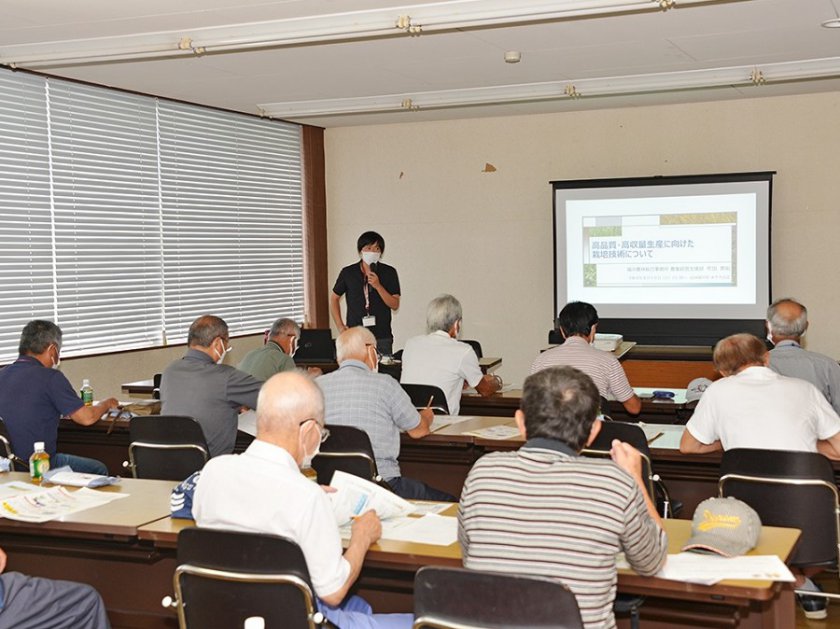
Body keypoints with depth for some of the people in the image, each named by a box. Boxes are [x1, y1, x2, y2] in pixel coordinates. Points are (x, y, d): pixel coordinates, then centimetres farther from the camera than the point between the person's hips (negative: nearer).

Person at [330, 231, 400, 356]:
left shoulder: (389, 272, 1)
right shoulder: (348, 273, 3)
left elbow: (395, 305, -3)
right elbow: (334, 298, 15)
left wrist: (378, 286, -16)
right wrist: (340, 326, 5)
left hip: (382, 337, 0)